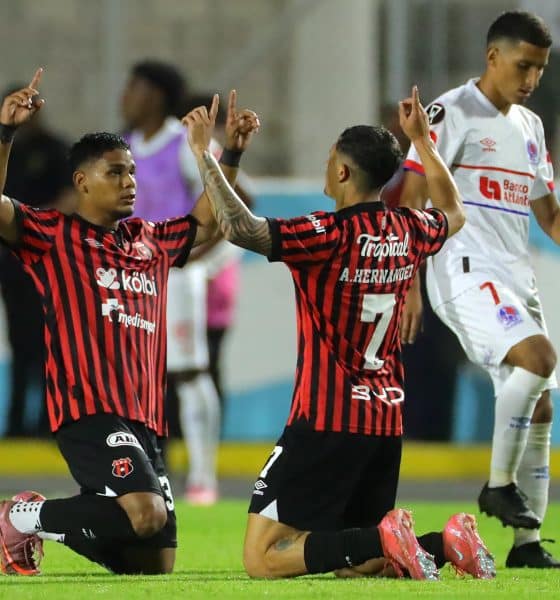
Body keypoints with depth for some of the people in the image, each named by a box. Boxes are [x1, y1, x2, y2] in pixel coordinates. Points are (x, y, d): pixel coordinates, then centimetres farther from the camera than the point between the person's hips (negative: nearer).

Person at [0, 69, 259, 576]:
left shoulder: (150, 242, 20)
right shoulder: (55, 234, 1)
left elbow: (204, 224, 35)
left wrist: (230, 154, 26)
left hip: (144, 418, 7)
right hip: (88, 408, -7)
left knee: (155, 562, 6)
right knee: (145, 512, -27)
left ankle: (52, 528, 27)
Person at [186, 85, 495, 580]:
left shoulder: (329, 235, -15)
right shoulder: (408, 232, 7)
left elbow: (239, 227, -27)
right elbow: (453, 214, 32)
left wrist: (204, 156, -17)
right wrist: (422, 139, 38)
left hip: (327, 422, -7)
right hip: (387, 422, 7)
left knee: (263, 558, -7)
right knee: (352, 565, 17)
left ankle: (383, 540, -24)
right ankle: (446, 543, -7)